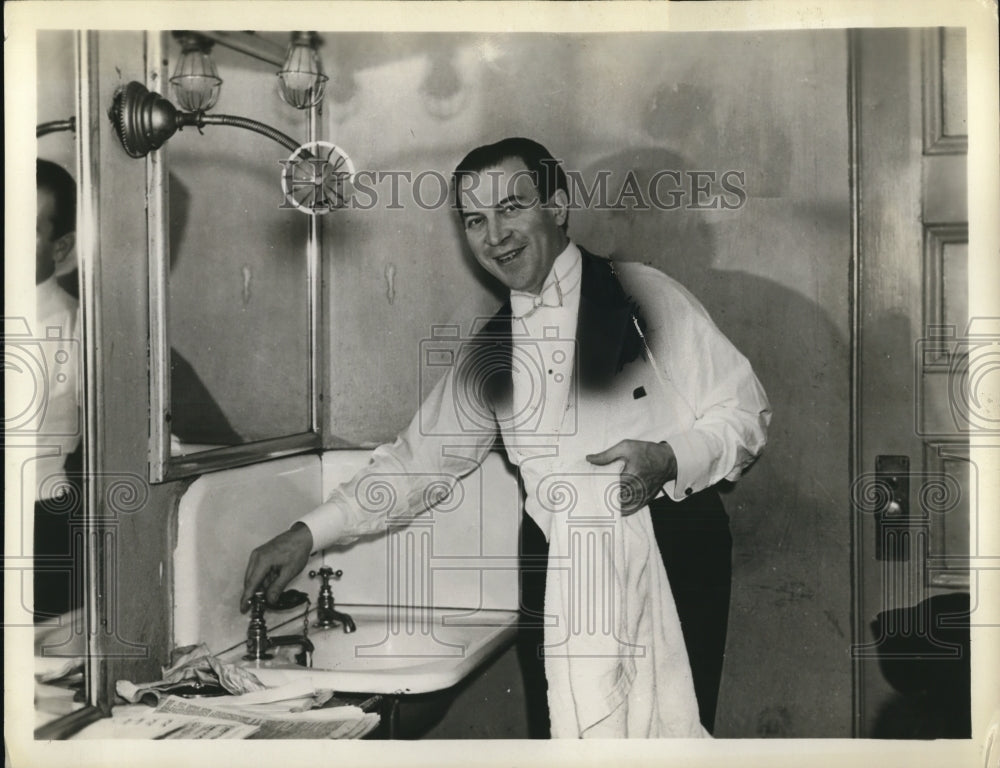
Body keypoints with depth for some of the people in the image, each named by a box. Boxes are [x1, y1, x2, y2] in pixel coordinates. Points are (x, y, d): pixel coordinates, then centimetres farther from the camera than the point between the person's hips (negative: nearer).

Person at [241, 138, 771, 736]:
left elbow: (746, 414, 0)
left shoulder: (643, 297, -1)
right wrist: (308, 535, 11)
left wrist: (666, 460, -19)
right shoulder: (492, 349, 12)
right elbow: (418, 459, 17)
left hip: (670, 555, -4)